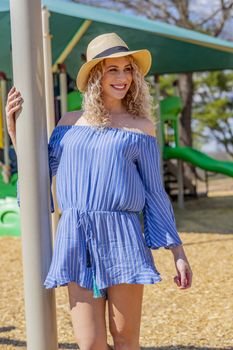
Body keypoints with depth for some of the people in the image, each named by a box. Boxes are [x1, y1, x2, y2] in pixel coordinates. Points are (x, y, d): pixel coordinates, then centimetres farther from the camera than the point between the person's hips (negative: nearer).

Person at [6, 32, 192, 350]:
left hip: (122, 237, -2)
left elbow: (155, 194, 7)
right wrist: (14, 126, 11)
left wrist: (178, 253, 4)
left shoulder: (141, 128, 6)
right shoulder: (70, 123, 13)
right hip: (76, 238, 2)